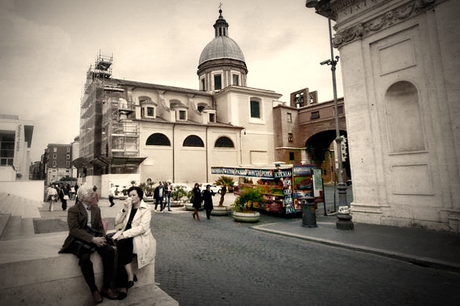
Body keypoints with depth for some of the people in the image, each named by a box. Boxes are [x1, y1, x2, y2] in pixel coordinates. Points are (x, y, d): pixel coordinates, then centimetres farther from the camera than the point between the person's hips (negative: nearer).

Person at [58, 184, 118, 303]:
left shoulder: (96, 209, 16)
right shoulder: (73, 210, -3)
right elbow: (74, 230, -15)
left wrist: (101, 238, -10)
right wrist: (92, 239, -24)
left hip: (94, 237, 5)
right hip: (79, 240, -4)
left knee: (110, 251, -22)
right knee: (85, 258, -34)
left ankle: (106, 287, -12)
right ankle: (94, 290, -14)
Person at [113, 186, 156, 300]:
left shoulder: (145, 209, -3)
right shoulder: (128, 207, 16)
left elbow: (142, 228, -14)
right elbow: (117, 222, 9)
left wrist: (125, 234, -20)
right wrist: (125, 209, -3)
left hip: (140, 237, -5)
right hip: (126, 236, 5)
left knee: (122, 244, -31)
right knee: (118, 244, -27)